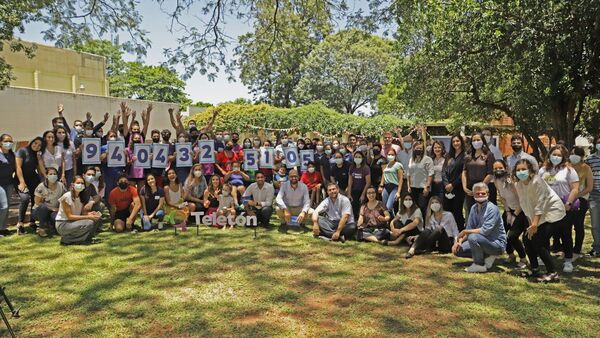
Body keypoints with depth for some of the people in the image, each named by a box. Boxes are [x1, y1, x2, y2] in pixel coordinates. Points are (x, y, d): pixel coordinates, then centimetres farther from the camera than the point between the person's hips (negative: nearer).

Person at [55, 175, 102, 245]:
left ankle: (84, 238, 0)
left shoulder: (81, 196, 4)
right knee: (89, 223, -28)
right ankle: (66, 239, -9)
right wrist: (87, 217, -26)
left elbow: (82, 212, 3)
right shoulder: (67, 196, -18)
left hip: (74, 221, 7)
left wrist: (89, 213, -21)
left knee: (97, 217, -13)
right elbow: (69, 216, -20)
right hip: (62, 224, -7)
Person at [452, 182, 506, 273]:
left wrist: (464, 232, -20)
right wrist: (459, 241, -8)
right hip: (482, 241, 8)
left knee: (473, 237, -34)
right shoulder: (474, 208, 5)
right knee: (457, 250, -2)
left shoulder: (492, 209, -18)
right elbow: (469, 229, 8)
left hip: (497, 244, -8)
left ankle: (480, 265, -12)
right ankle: (487, 256, 8)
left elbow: (485, 231, -26)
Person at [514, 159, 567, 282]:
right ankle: (534, 269, 20)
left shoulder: (537, 181, -21)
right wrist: (531, 223, 1)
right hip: (539, 216, 8)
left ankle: (553, 273, -6)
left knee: (538, 242, -16)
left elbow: (540, 203, -24)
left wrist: (535, 223, -27)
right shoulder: (519, 185, 0)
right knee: (527, 239, 4)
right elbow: (525, 205, 5)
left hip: (554, 213, -8)